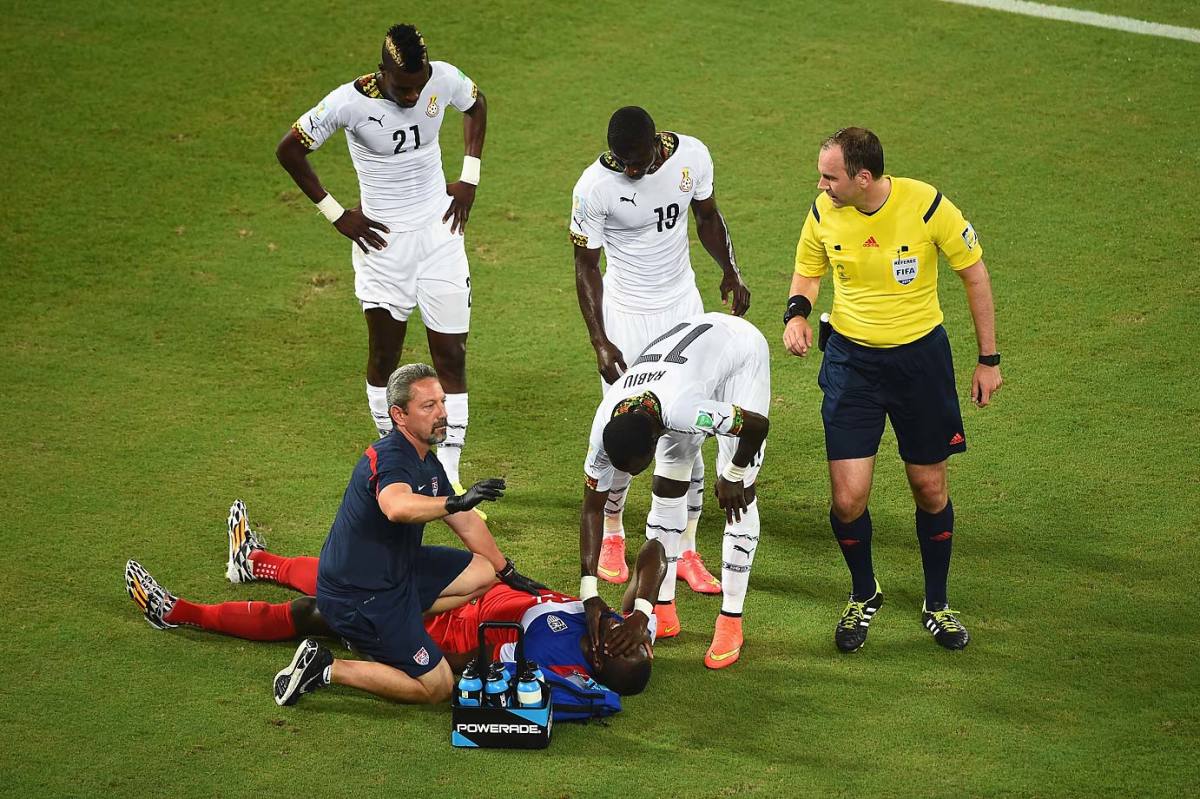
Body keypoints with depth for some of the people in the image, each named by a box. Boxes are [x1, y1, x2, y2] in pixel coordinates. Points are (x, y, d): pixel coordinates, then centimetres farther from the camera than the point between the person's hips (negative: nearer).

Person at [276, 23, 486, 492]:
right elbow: (289, 150, -8)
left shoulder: (444, 80, -13)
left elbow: (476, 107, 13)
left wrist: (469, 178, 5)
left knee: (452, 358, 0)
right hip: (383, 241, -2)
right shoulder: (350, 102, -21)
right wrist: (336, 214, -6)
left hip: (439, 232, 2)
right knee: (384, 356, 8)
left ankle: (449, 479, 5)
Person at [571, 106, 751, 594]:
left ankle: (685, 550, 12)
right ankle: (612, 533, 24)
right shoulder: (595, 187, -21)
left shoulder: (691, 156, -11)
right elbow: (586, 267, -11)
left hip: (682, 306, 3)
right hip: (626, 315, -3)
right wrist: (599, 341, -16)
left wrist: (731, 272, -4)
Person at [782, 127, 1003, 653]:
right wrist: (797, 312, -12)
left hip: (920, 355, -1)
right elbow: (807, 271, 11)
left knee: (930, 489, 9)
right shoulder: (824, 213, -9)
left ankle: (937, 605, 31)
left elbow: (974, 274, -5)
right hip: (850, 359, 2)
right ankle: (863, 597, 23)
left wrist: (988, 359, 0)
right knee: (848, 499, -5)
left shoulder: (926, 206, -18)